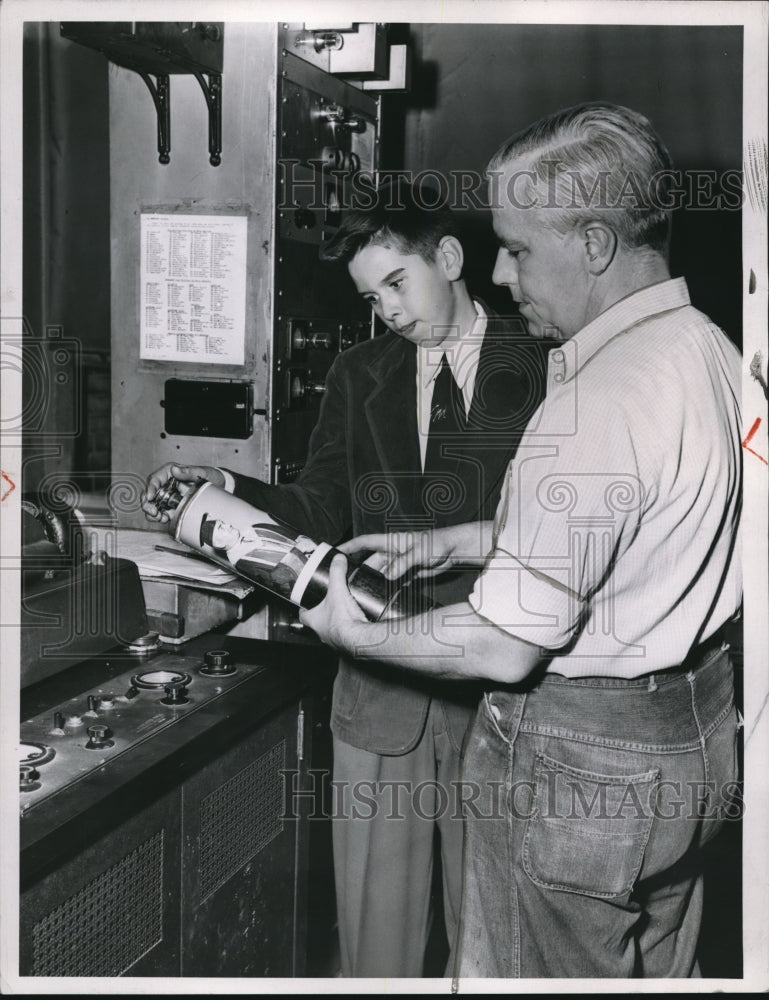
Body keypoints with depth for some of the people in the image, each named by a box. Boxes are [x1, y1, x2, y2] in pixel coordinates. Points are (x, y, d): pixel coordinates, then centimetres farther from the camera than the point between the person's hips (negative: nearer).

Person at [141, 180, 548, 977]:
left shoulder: (542, 368, -2)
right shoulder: (358, 376, 10)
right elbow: (321, 509, 5)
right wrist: (230, 490, -10)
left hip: (501, 697, -2)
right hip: (383, 693, 3)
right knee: (375, 923, 11)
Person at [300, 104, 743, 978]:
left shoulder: (595, 404, -29)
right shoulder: (706, 348, 1)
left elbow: (504, 648, -26)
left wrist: (352, 635, -10)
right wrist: (448, 543, 11)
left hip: (581, 766, -9)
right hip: (690, 740, 9)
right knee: (659, 975, 25)